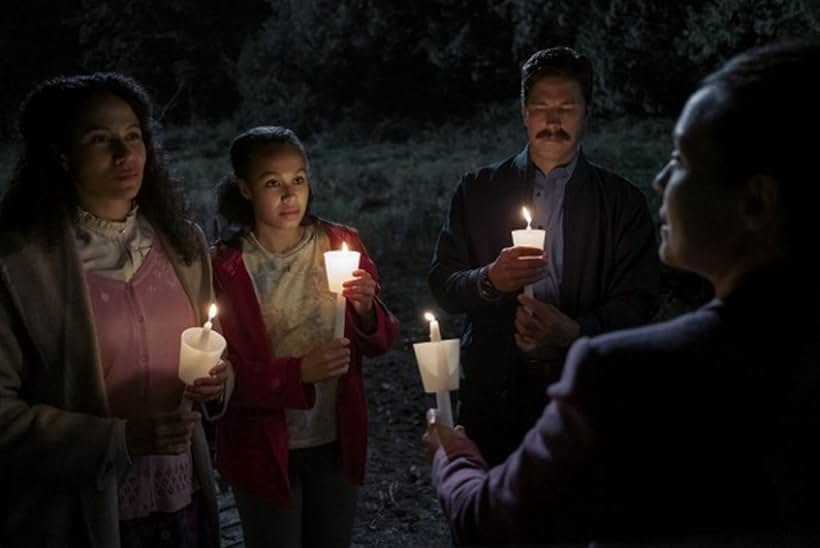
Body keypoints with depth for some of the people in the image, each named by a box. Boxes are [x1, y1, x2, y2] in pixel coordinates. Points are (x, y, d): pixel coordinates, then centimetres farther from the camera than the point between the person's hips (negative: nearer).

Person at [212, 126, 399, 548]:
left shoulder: (341, 243, -3)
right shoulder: (226, 267, -12)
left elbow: (379, 343, 4)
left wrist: (366, 311, -18)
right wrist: (297, 372, -26)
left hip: (338, 441, 3)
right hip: (264, 447, -3)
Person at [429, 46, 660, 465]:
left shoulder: (622, 202, 3)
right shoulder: (478, 191, 7)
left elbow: (637, 303, -1)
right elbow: (442, 284, 5)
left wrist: (574, 331, -20)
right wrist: (489, 280, -17)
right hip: (494, 390, 1)